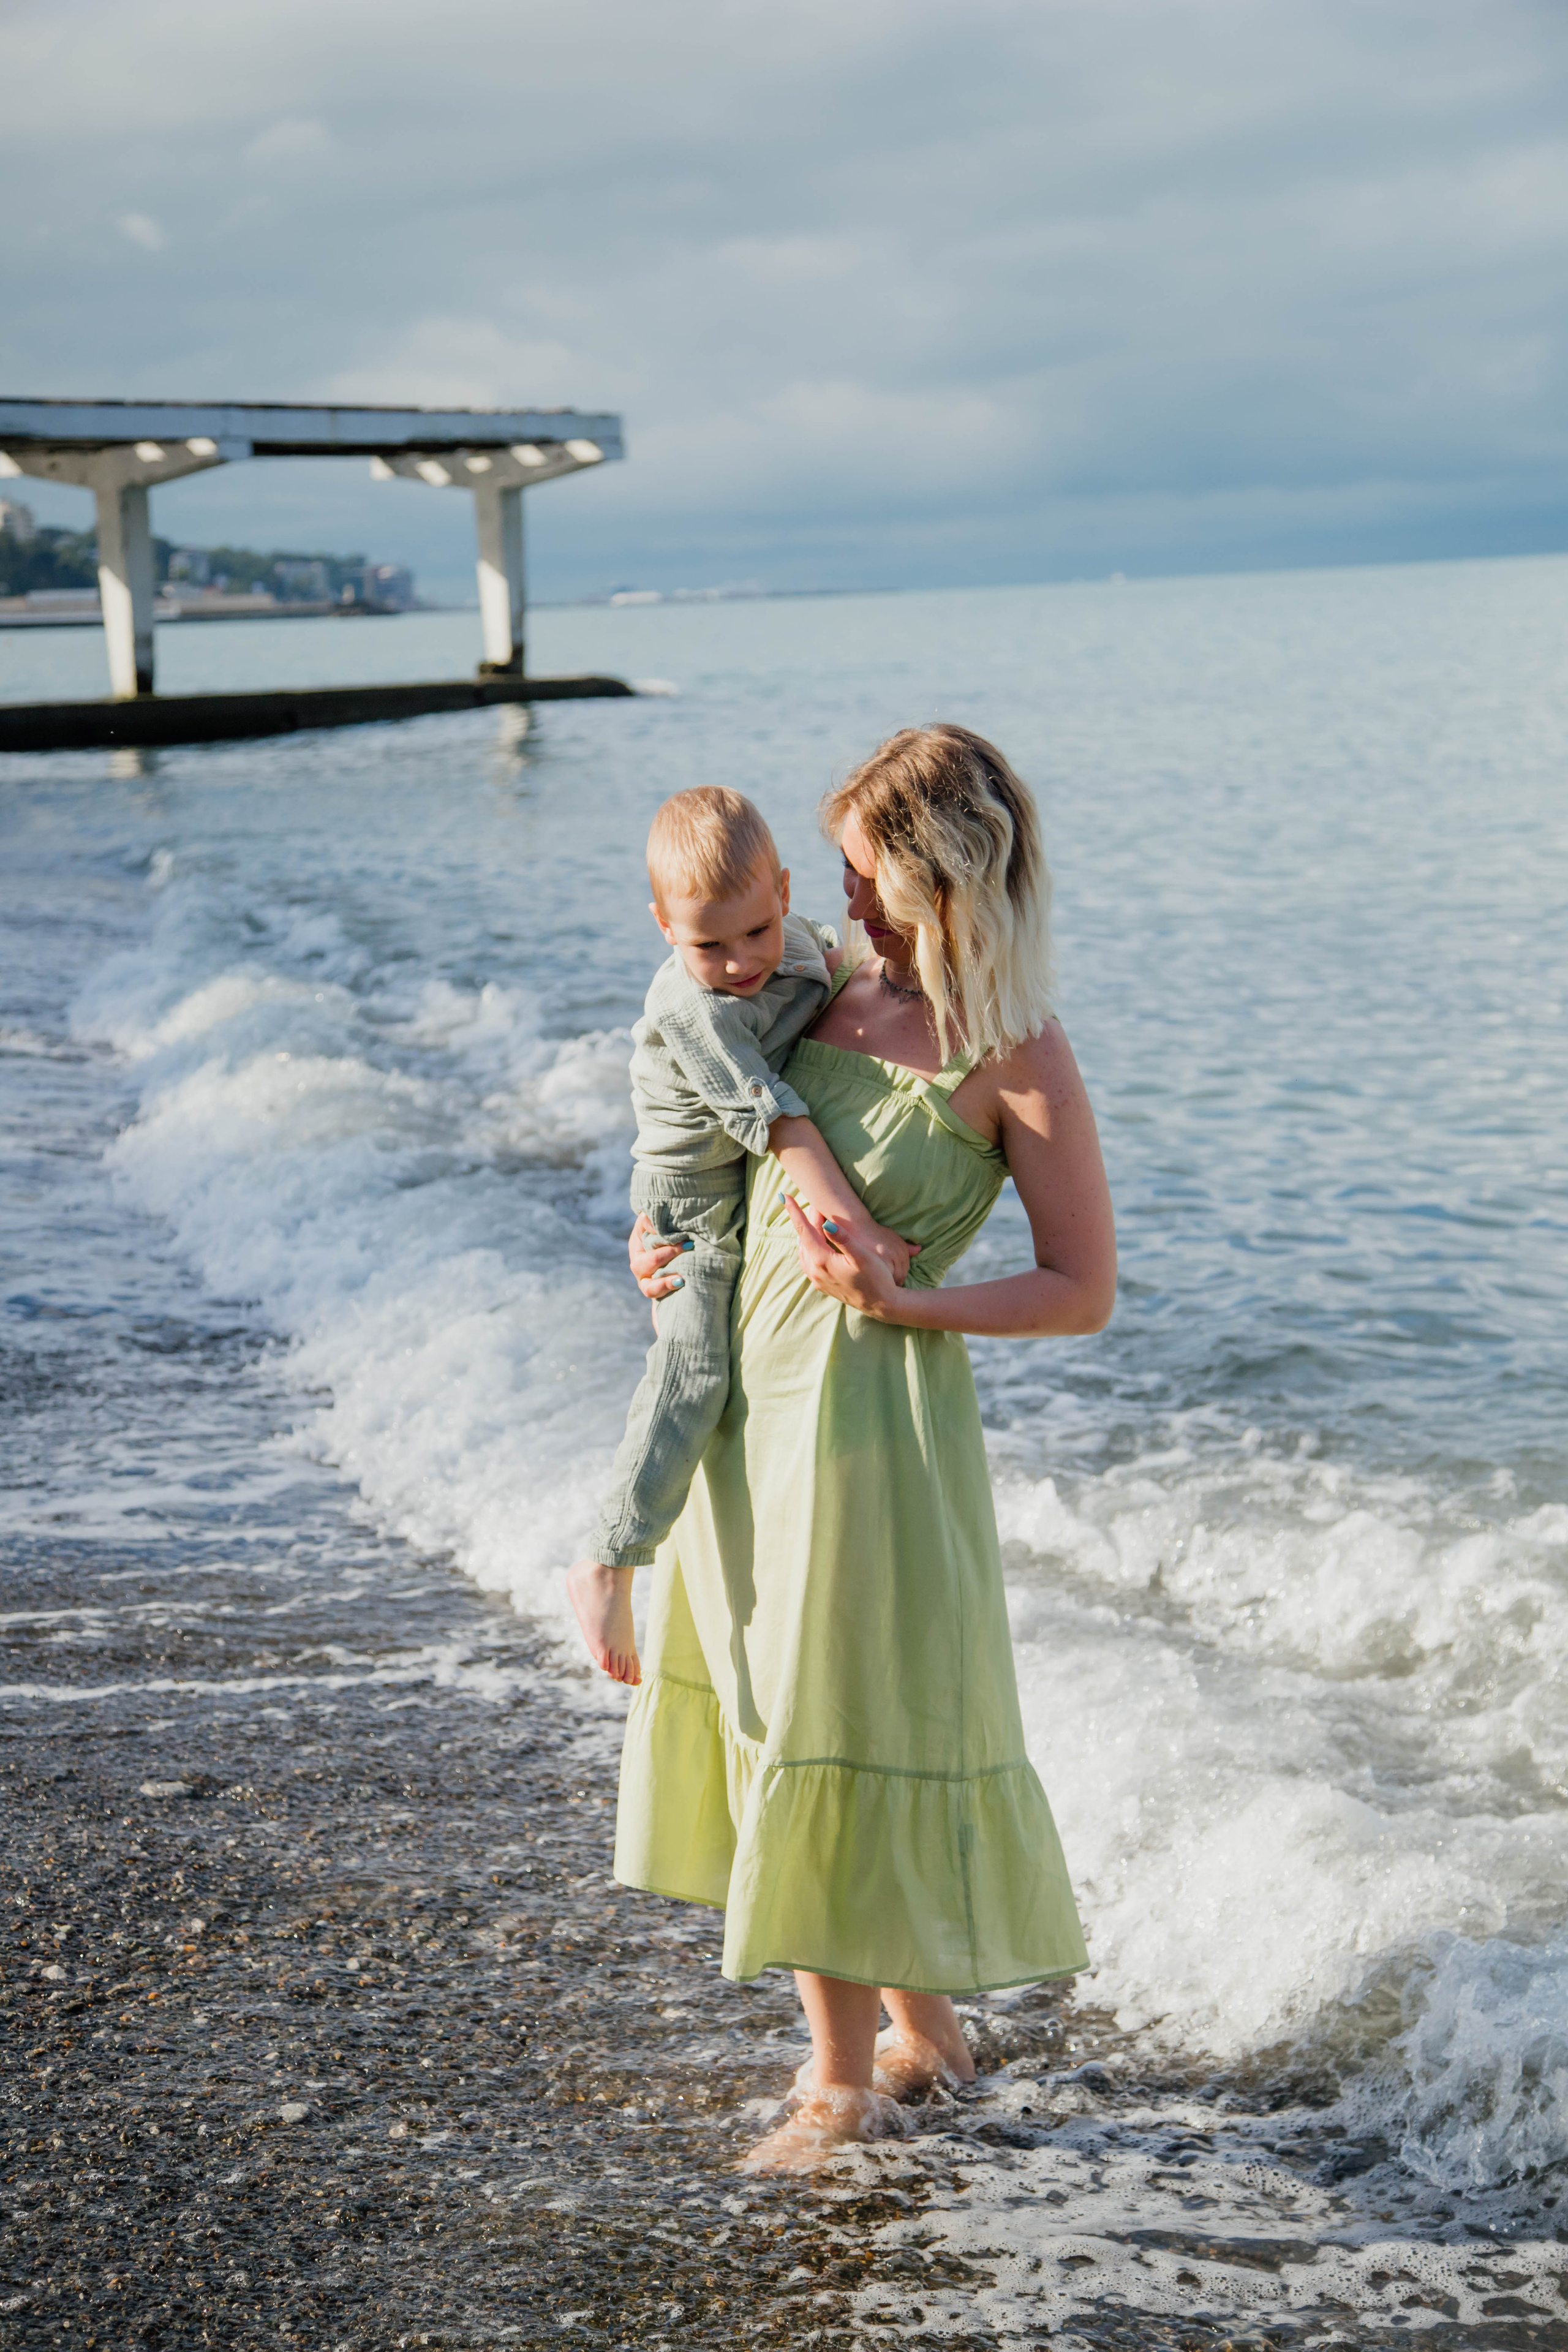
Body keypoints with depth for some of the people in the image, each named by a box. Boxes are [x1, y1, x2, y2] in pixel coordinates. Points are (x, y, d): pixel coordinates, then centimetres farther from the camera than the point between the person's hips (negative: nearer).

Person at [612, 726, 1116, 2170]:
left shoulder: (1021, 1063, -14)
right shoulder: (845, 990, 6)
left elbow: (1085, 1295, -11)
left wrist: (897, 1302, -21)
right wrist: (673, 1239, 10)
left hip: (872, 1414, -8)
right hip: (757, 1398, 8)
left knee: (842, 1731, 1)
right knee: (776, 1711, 14)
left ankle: (845, 2079, 16)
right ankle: (922, 2029, 29)